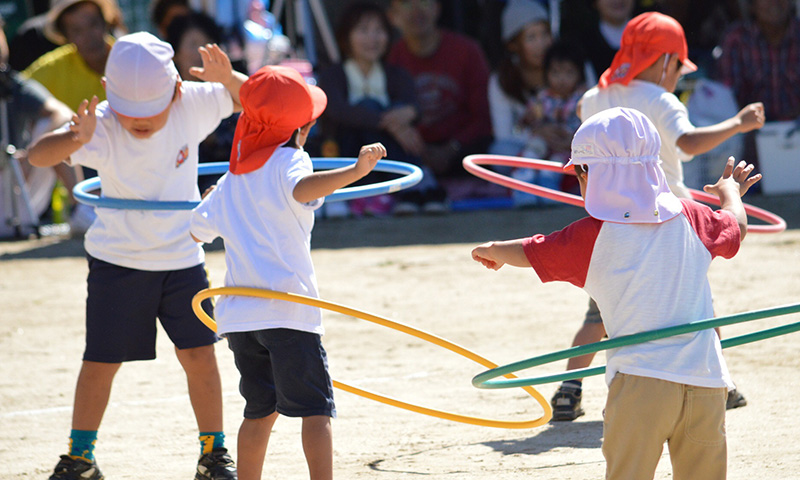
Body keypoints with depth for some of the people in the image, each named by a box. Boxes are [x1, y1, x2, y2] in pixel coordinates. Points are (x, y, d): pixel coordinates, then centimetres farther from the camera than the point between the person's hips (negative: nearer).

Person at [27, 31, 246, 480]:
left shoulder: (191, 105, -14)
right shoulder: (102, 126, -23)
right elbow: (37, 155, -36)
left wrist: (228, 79, -26)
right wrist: (76, 139, -58)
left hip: (182, 254, 2)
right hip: (117, 259, -2)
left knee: (199, 354, -1)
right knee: (100, 361, 3)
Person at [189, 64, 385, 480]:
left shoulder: (231, 180, 17)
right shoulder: (288, 161, -4)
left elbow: (198, 230, 31)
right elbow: (301, 189, -28)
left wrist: (215, 202, 51)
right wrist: (354, 172, -38)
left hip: (239, 313, 7)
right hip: (287, 308, -7)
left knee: (261, 411, 18)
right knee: (315, 410, -9)